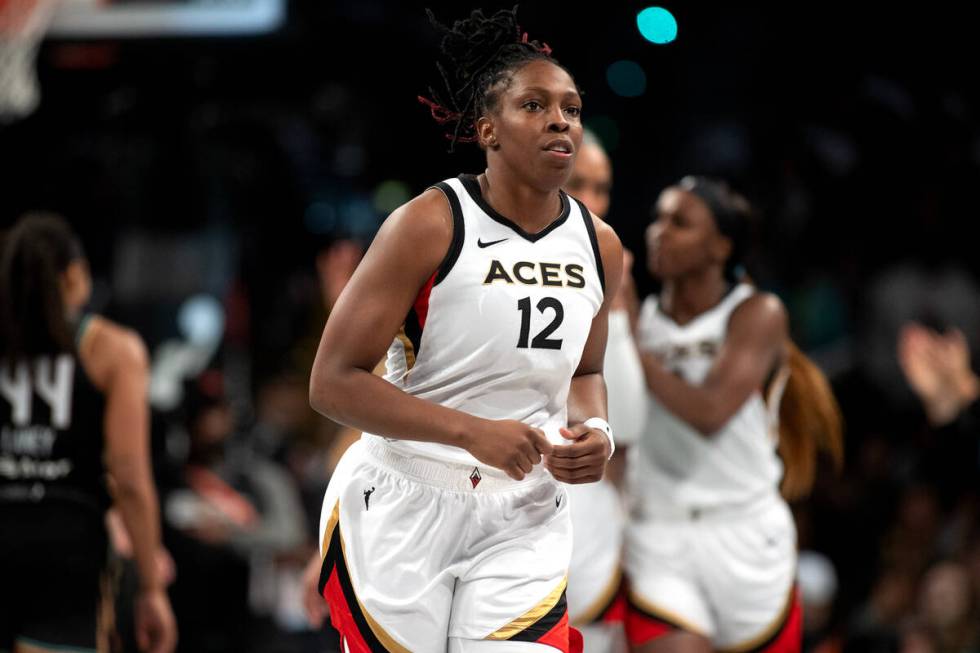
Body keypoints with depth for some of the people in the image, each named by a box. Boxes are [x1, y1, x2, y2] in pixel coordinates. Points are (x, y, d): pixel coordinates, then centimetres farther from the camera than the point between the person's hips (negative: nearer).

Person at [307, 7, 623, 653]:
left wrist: (594, 430, -1)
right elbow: (334, 381, -14)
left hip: (523, 518, 4)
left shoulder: (600, 247, 4)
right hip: (402, 506, -4)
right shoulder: (430, 226, -13)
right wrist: (472, 431, -23)